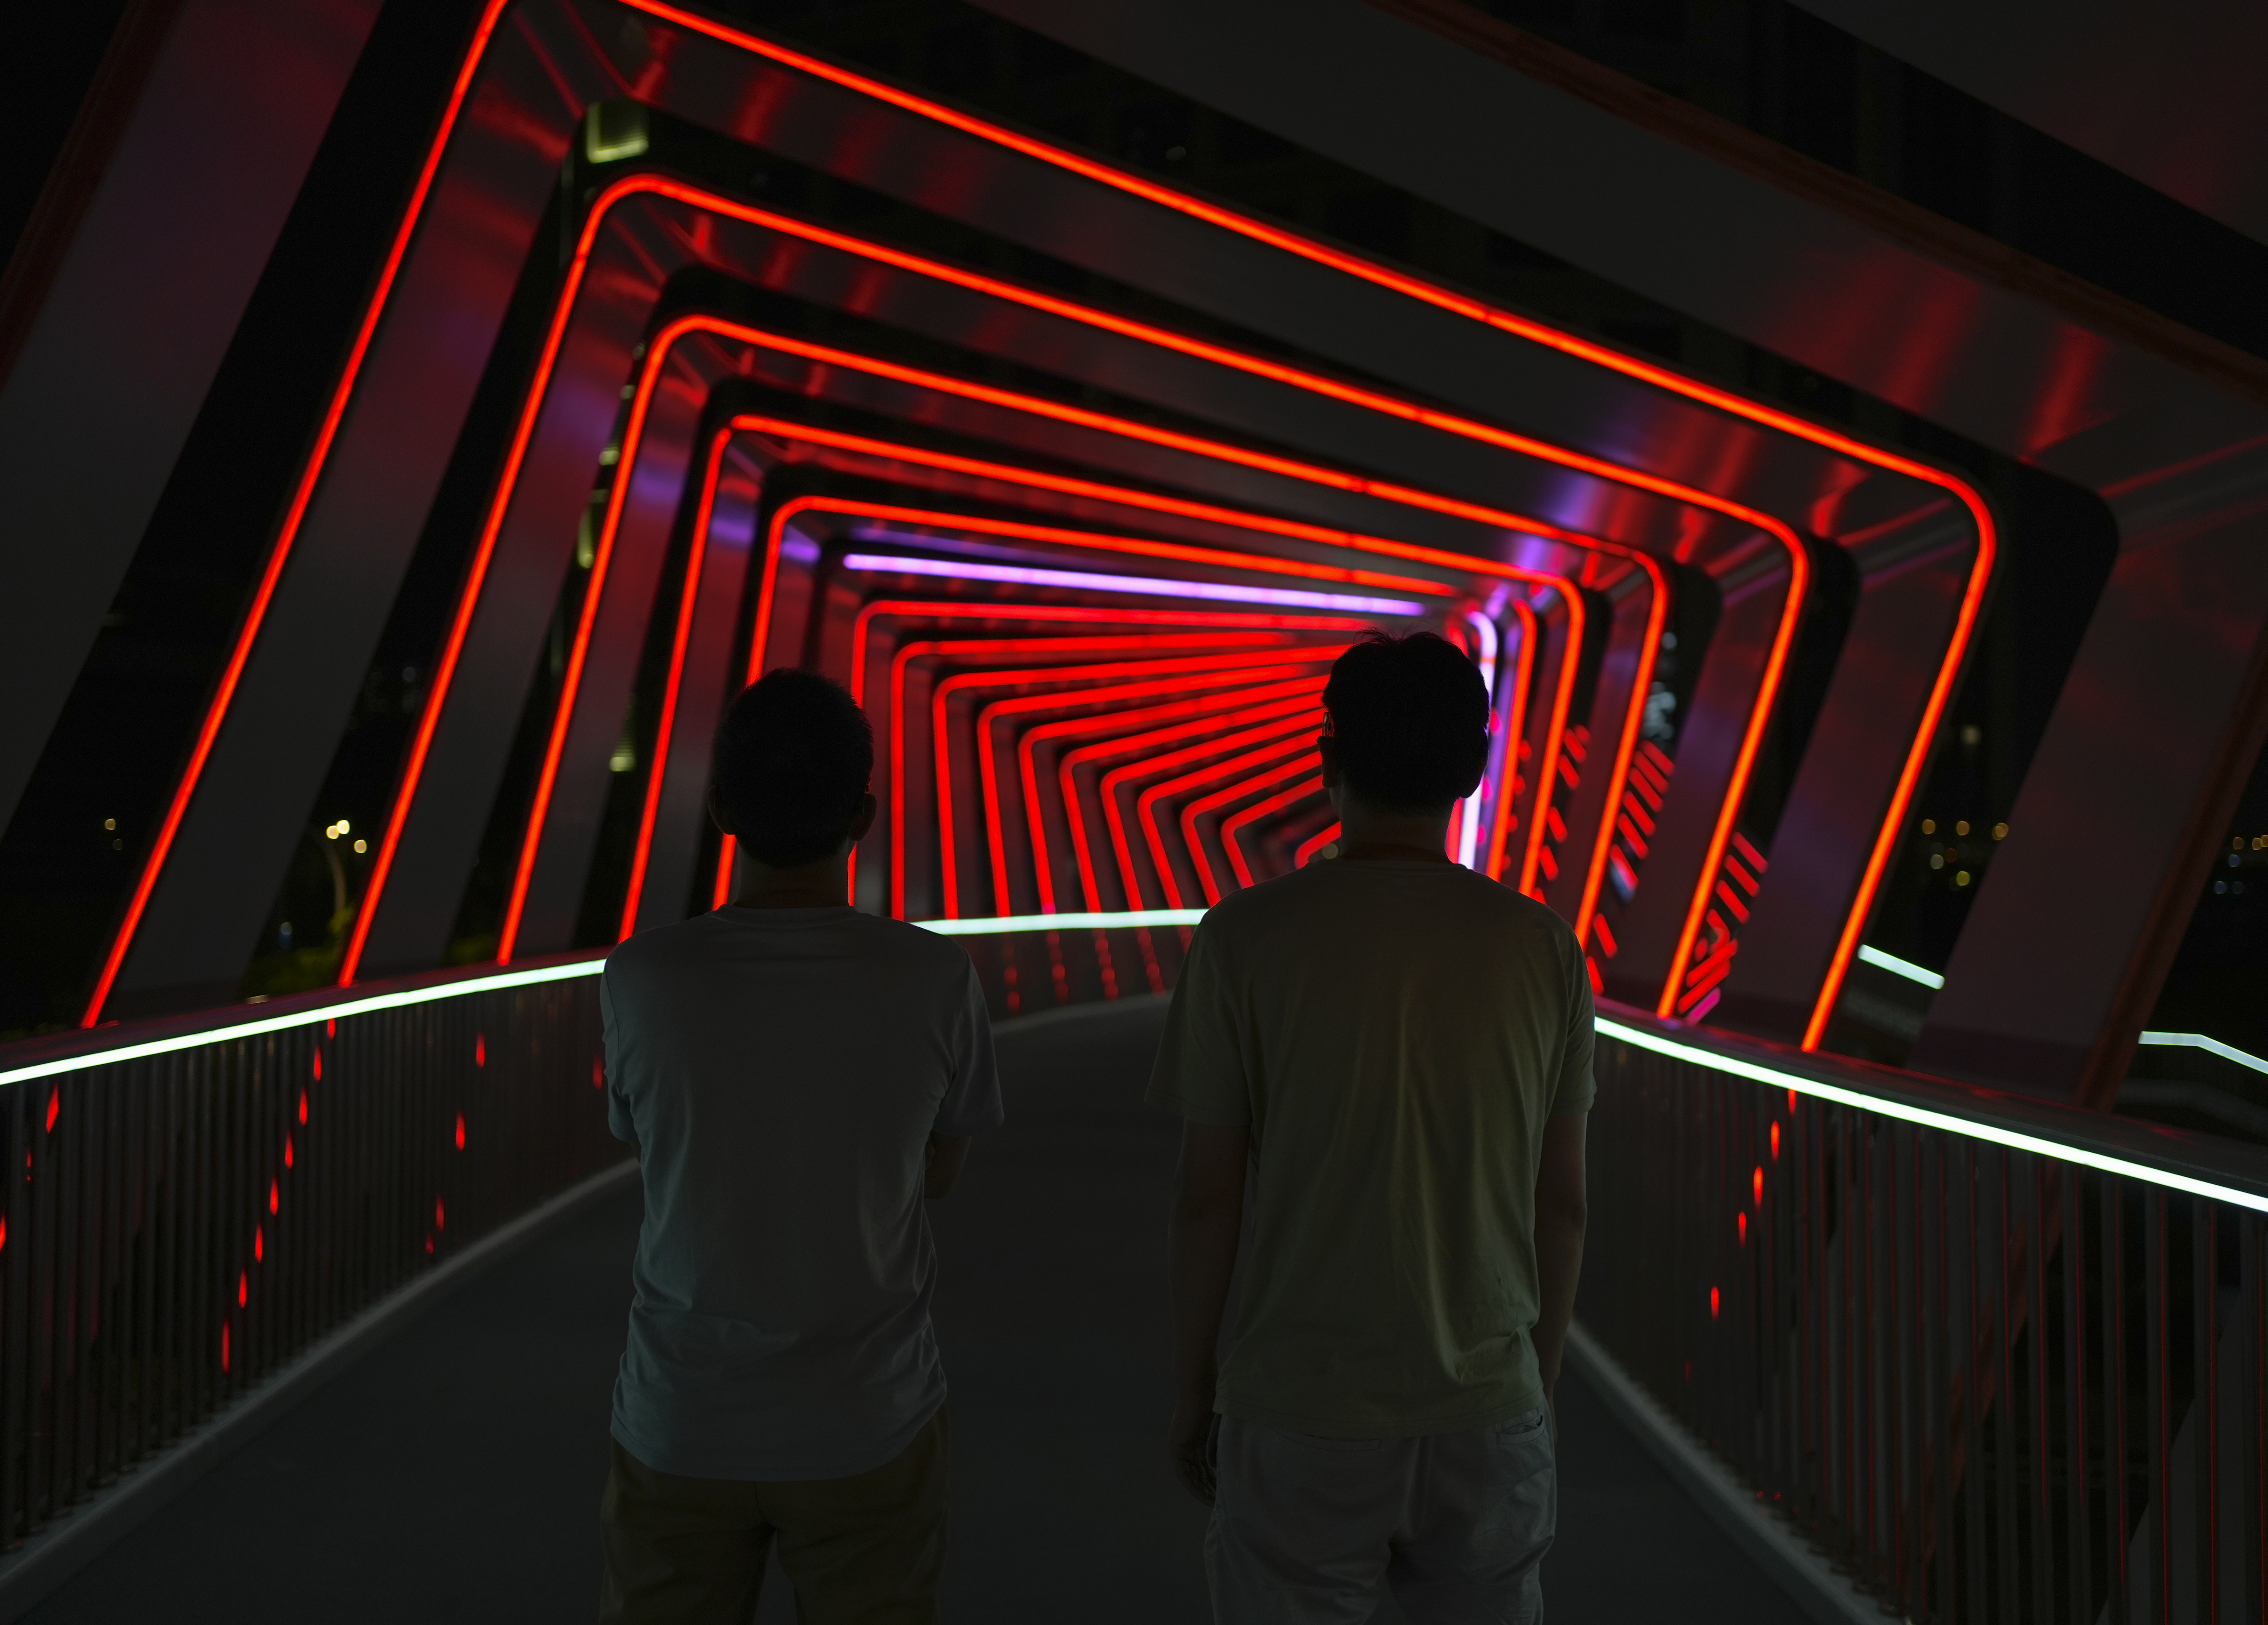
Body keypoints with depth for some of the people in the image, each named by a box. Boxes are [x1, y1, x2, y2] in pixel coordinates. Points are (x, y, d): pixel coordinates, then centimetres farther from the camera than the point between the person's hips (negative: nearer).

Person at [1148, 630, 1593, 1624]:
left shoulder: (1246, 938, -13)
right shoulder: (1543, 949, -5)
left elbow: (1207, 1196, -9)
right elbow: (1562, 1203, 2)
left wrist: (1190, 1387, 5)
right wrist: (1543, 1379, 16)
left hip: (1300, 1412, -2)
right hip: (1488, 1414, 3)